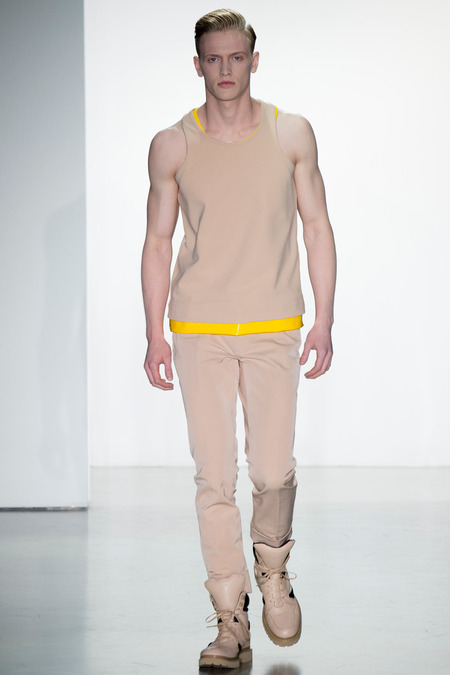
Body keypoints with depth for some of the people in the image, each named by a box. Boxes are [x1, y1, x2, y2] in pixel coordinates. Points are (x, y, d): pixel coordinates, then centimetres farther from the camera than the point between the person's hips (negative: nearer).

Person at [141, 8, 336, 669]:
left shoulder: (292, 135, 4)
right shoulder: (172, 145, 3)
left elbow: (318, 228, 8)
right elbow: (158, 241, 8)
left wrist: (324, 321, 2)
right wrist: (155, 335, 3)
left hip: (273, 329, 0)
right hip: (198, 331, 0)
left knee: (273, 470, -3)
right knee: (215, 475, -3)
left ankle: (272, 566, 28)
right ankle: (231, 619, 6)